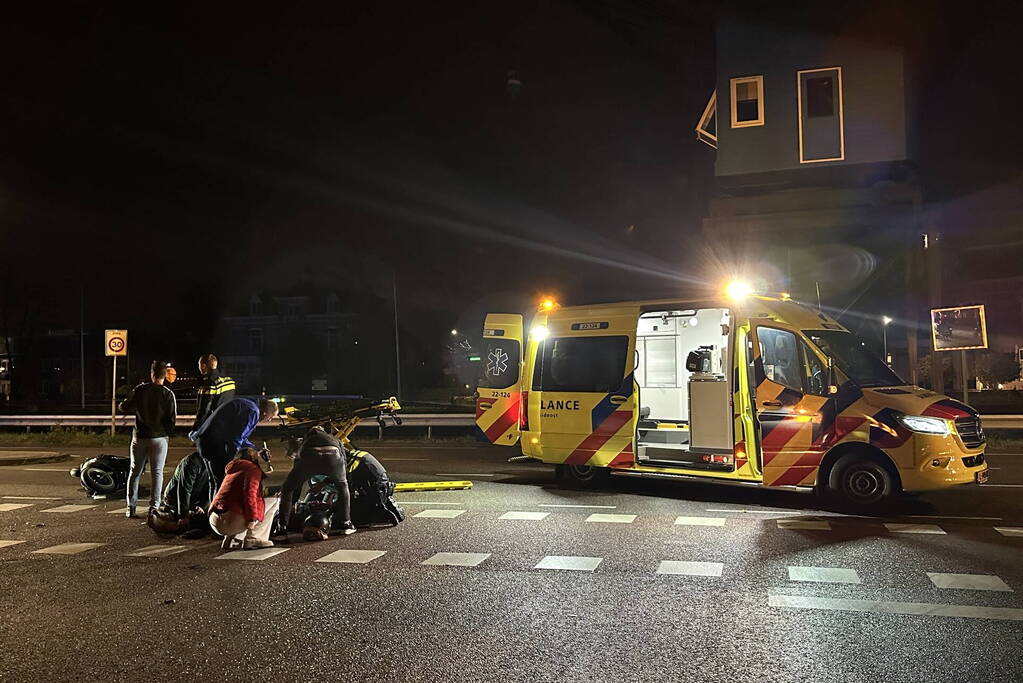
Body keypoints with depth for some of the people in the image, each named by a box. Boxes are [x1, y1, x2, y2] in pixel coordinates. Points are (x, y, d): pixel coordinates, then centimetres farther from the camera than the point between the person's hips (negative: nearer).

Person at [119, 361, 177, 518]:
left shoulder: (140, 390, -3)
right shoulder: (168, 394, -8)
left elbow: (123, 407, 3)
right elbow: (172, 417, -8)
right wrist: (168, 432, 10)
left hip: (140, 437, 2)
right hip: (159, 437, -2)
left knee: (135, 472, 11)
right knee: (157, 473, 4)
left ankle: (131, 507, 11)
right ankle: (154, 507, 0)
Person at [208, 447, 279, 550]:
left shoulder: (231, 471, 27)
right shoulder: (253, 469, 2)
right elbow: (250, 495, -15)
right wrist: (252, 519, -18)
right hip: (230, 521, -8)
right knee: (274, 501, 4)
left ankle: (230, 538, 14)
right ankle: (251, 539, -3)